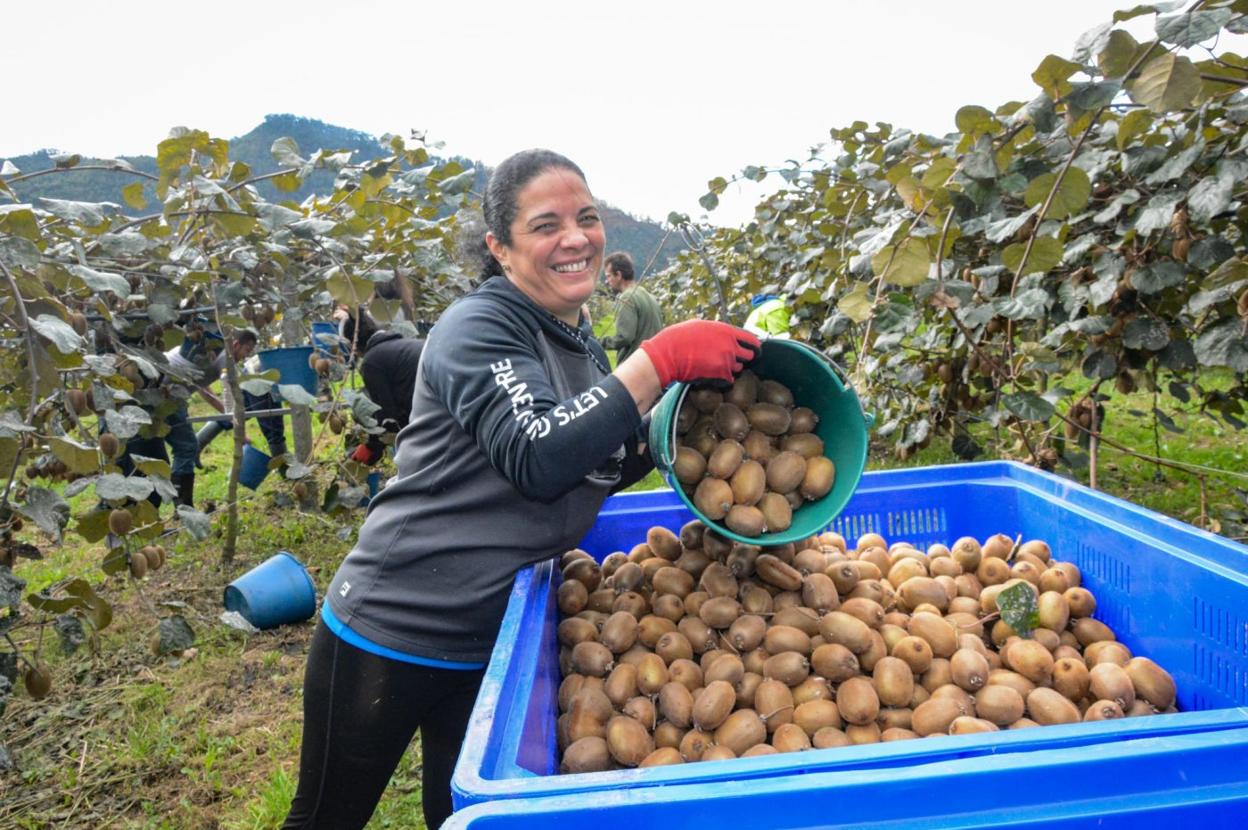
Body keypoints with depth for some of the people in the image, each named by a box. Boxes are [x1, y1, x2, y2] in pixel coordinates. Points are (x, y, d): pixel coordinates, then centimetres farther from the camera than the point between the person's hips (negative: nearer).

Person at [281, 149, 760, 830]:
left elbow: (590, 477, 13)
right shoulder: (478, 327, -17)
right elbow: (536, 460, -31)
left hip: (493, 637, 7)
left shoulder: (582, 348, 6)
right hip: (390, 631, -7)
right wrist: (662, 359, -31)